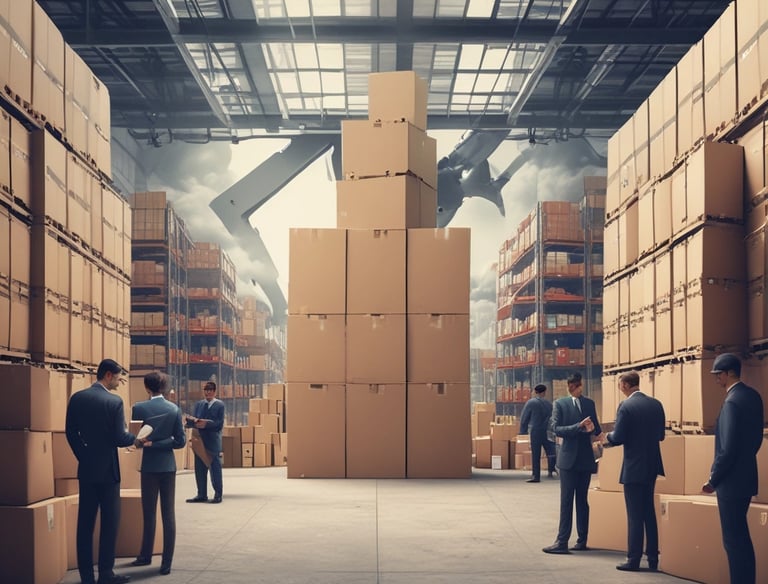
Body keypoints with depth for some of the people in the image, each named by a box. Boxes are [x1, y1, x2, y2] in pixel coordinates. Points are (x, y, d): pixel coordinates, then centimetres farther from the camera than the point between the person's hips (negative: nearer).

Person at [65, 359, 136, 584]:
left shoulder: (77, 398, 1)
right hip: (107, 469, -5)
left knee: (85, 521, 9)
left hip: (86, 468, 5)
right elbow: (119, 438, -16)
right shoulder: (114, 401, -14)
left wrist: (83, 456, 14)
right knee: (110, 521, 4)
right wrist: (136, 437, 4)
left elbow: (70, 432, 4)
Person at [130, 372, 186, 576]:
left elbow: (135, 438, -5)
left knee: (149, 514, 10)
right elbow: (180, 441, -4)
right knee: (168, 514, 3)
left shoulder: (139, 408, -9)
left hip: (149, 465, -2)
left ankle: (146, 556, 22)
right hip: (168, 465, 2)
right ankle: (166, 562, 2)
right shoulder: (174, 409, -1)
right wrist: (157, 443, -3)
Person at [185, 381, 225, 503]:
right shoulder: (199, 404, 14)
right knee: (199, 469, 8)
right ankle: (201, 495, 16)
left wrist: (206, 424, -22)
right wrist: (193, 421, -16)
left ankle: (218, 495, 7)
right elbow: (193, 420, 7)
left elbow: (220, 424, -9)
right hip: (200, 441, 5)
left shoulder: (219, 405, -1)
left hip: (213, 442, -5)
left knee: (215, 469, 0)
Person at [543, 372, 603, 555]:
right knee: (566, 500, -3)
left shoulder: (589, 403, 8)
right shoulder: (560, 404, -2)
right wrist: (579, 426, -22)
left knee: (582, 500, 9)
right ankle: (562, 541, -1)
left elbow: (595, 426, 12)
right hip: (569, 458, -3)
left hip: (585, 458, 3)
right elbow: (556, 429, -11)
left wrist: (595, 430, -12)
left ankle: (582, 540, 13)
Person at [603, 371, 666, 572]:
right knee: (649, 512, 16)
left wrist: (607, 437, 4)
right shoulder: (656, 404, 4)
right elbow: (660, 435, 10)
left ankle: (633, 560, 5)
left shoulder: (626, 406, -16)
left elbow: (618, 438, -16)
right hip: (652, 465, 6)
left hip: (634, 466, -6)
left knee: (635, 515, 0)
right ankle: (653, 558, 19)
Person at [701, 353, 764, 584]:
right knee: (740, 537, 18)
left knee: (733, 540, -3)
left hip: (732, 480, -10)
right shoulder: (753, 396, 7)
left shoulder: (732, 401, -21)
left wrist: (713, 480, -13)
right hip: (746, 477, 10)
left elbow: (727, 448, -23)